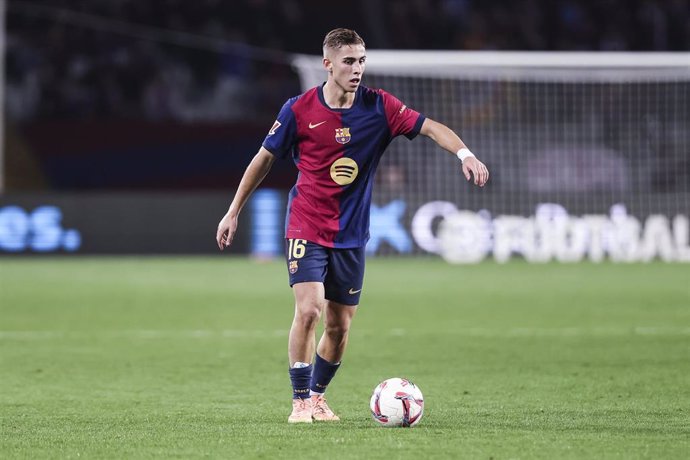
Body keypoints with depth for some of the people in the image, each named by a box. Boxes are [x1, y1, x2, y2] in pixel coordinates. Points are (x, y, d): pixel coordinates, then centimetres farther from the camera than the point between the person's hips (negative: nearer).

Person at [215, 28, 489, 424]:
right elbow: (265, 158, 3)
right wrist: (233, 212, 7)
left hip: (352, 234, 3)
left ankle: (318, 395, 28)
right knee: (309, 309, -19)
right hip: (306, 228, -3)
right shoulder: (299, 110, -8)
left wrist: (465, 153, -29)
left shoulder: (379, 106, -5)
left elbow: (430, 127, -10)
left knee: (340, 325, 6)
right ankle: (301, 402, -7)